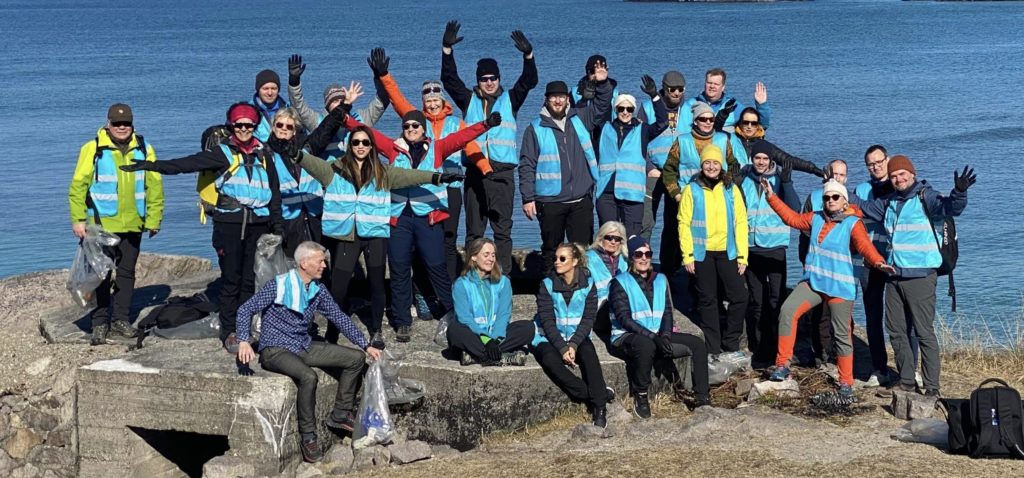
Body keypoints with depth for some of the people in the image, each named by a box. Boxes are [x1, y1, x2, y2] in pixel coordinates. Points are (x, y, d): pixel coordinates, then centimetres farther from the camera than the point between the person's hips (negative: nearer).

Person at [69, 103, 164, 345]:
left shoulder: (144, 149, 3)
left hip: (133, 225, 3)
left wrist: (154, 219, 4)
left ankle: (120, 319, 22)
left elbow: (154, 186, 7)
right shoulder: (93, 149, -6)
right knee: (101, 274, 0)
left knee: (127, 273, 11)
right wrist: (78, 219, -8)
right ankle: (100, 323, 9)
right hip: (101, 224, -3)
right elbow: (78, 185, -5)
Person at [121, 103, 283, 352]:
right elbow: (187, 163, -10)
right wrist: (151, 165, -21)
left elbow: (274, 192, 19)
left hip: (257, 225, 3)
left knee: (251, 280, 4)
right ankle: (229, 331, 6)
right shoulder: (223, 153, 0)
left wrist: (278, 226, 16)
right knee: (231, 280, -2)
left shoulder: (264, 155, 12)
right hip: (229, 225, -3)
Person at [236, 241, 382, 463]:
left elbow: (339, 318, 14)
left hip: (304, 347, 7)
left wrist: (366, 346, 10)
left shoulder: (317, 290, 6)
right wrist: (244, 341, -28)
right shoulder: (279, 285, -13)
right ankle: (307, 436, -21)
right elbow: (246, 309, -12)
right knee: (308, 376, -36)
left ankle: (340, 414, 8)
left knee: (356, 358, -2)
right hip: (275, 351, -7)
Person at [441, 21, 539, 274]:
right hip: (475, 173, 1)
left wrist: (528, 55, -20)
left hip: (502, 174, -1)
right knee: (474, 230, 6)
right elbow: (449, 79, 1)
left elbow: (529, 81, -3)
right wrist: (447, 49, -11)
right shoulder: (469, 101, 11)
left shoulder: (510, 100, 10)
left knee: (502, 229, 0)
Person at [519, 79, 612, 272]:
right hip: (550, 202, -2)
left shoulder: (579, 119, 8)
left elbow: (601, 105, 14)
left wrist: (602, 83, -5)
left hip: (581, 200, 2)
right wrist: (528, 198, -6)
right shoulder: (535, 129, -1)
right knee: (551, 250, 8)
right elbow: (527, 166, -2)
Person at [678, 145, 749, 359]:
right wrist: (687, 255, -8)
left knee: (739, 297, -3)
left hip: (728, 253, 2)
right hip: (702, 253, -2)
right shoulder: (692, 190, 1)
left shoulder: (731, 189, 7)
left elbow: (741, 222, 5)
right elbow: (684, 223, -1)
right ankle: (712, 348, 12)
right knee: (707, 301, 5)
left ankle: (730, 344, 13)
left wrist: (742, 255, -1)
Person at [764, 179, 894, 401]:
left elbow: (865, 245, -21)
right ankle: (782, 364, -11)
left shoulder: (853, 223, -8)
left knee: (843, 335, 2)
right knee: (788, 310, -18)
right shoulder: (816, 219, 9)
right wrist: (771, 196, 13)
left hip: (840, 287, -4)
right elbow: (792, 218, 18)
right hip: (813, 282, 4)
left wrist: (878, 262, -41)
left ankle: (846, 383, 15)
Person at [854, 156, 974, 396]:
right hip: (894, 276, 7)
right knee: (896, 331, 12)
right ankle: (906, 382, 23)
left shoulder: (925, 198, -7)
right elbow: (863, 206, 30)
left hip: (920, 276, -7)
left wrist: (960, 192, -44)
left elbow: (951, 207, -24)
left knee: (924, 332, -8)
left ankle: (932, 388, -5)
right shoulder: (889, 202, 13)